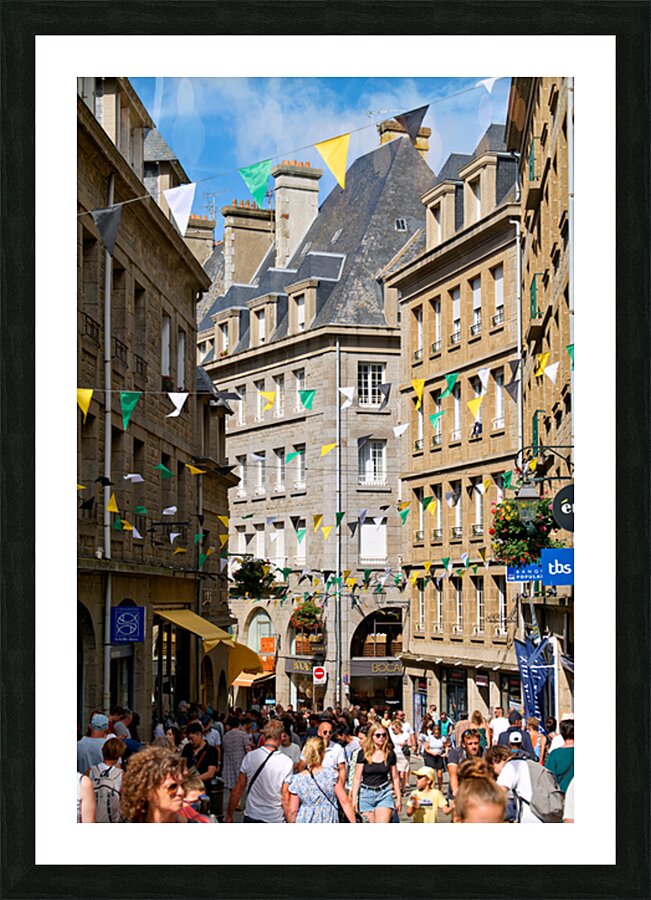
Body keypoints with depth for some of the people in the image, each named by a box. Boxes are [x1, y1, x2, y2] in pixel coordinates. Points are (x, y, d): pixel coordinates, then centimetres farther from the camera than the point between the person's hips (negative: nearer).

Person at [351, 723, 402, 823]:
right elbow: (357, 778, 2)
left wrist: (398, 798, 9)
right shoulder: (364, 754, 0)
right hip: (366, 793, 0)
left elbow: (395, 778, 11)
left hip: (384, 793, 0)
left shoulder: (390, 754, 5)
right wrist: (354, 797, -4)